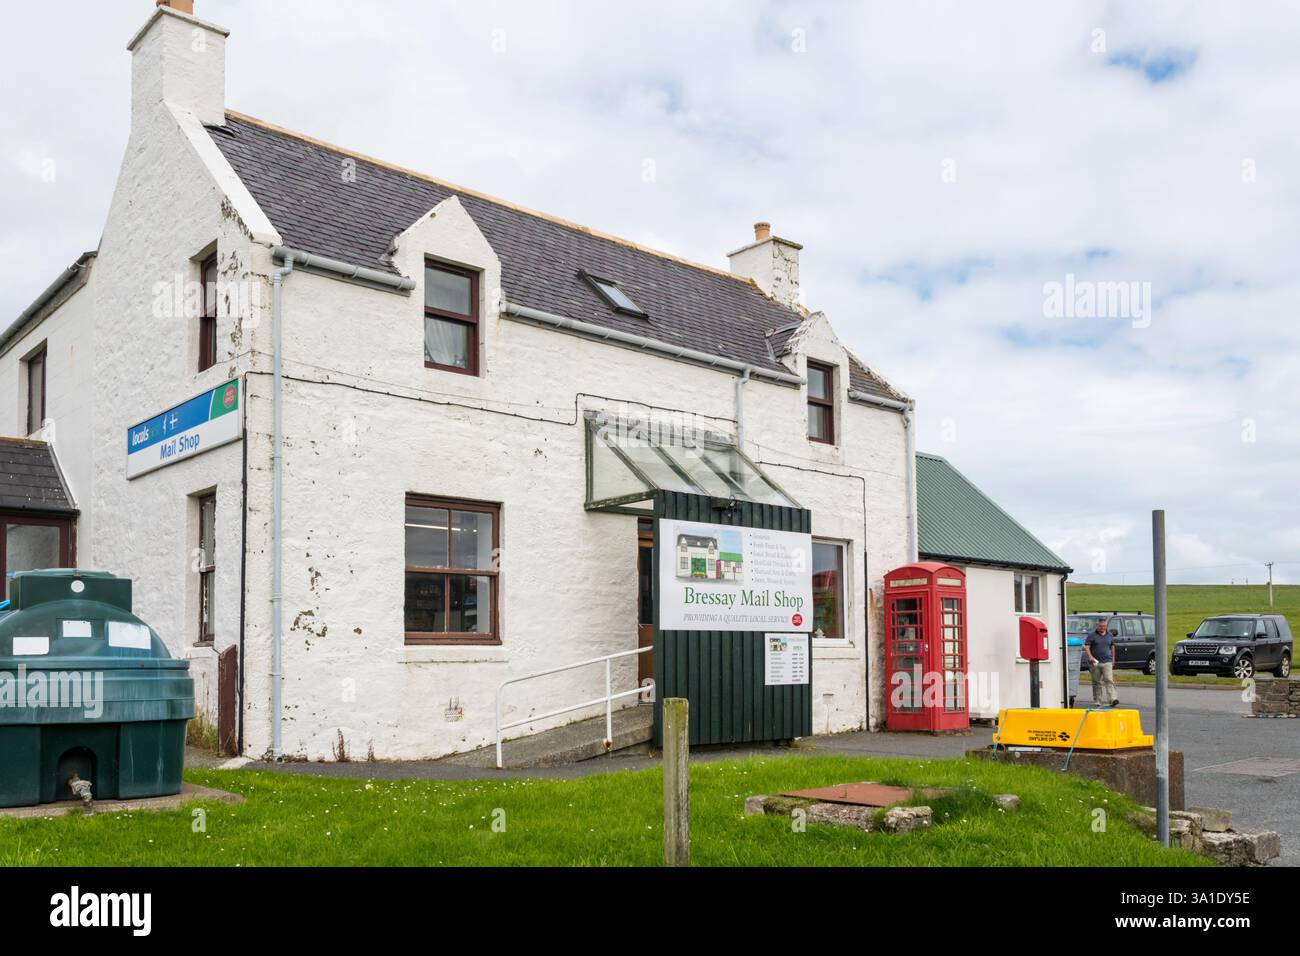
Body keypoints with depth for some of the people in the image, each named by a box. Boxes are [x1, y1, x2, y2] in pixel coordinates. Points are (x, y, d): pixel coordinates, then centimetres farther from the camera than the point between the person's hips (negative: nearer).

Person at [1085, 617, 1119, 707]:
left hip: (1107, 662, 1)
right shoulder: (1092, 635, 0)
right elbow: (1087, 647, -6)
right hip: (1095, 662, -1)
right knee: (1096, 682, 6)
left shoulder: (1110, 635, 11)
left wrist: (1113, 658, 22)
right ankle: (1097, 701, 13)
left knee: (1109, 680, -12)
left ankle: (1113, 699, -21)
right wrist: (1090, 656, -21)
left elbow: (1112, 647, 23)